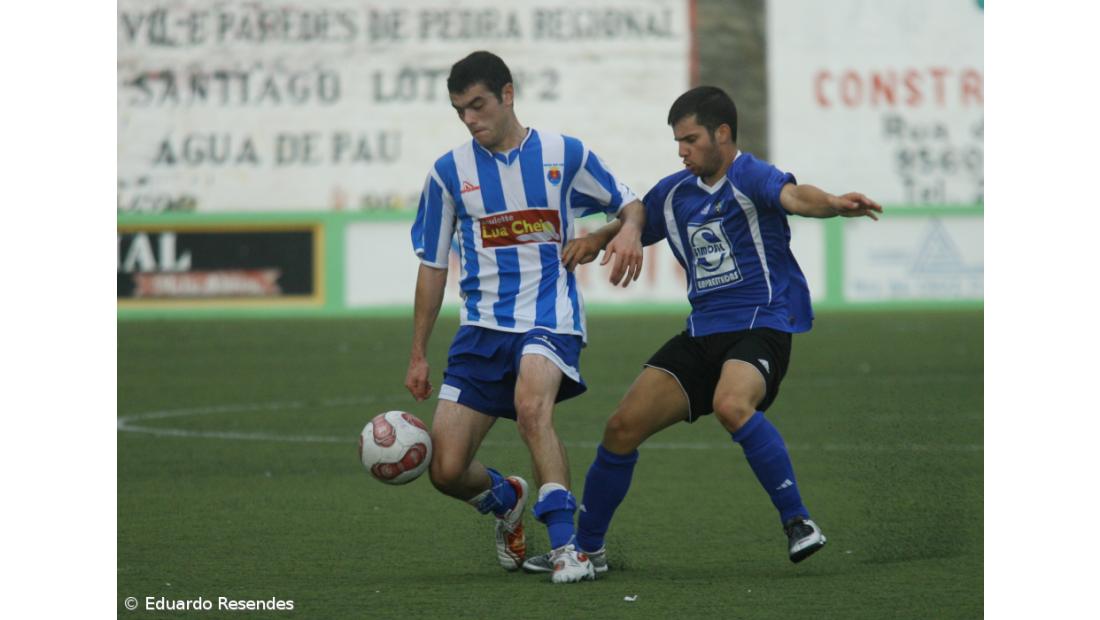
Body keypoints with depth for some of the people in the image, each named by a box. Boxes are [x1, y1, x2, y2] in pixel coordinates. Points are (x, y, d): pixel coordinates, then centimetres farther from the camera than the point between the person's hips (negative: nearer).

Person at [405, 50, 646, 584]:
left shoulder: (565, 155, 1)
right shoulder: (449, 172, 5)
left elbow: (630, 203, 14)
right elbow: (432, 268, 11)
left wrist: (629, 230, -11)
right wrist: (418, 355, 12)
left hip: (550, 319, -3)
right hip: (482, 328, 3)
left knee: (531, 405, -36)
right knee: (446, 470, -6)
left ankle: (566, 547, -33)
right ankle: (505, 499, 30)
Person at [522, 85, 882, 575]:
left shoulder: (749, 176, -11)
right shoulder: (674, 193, 12)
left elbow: (793, 196, -33)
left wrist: (832, 203, -55)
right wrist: (595, 240, 6)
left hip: (760, 324, -7)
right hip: (702, 332, 7)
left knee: (731, 406, -37)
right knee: (622, 428, 1)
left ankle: (798, 523, -24)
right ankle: (585, 548, 18)